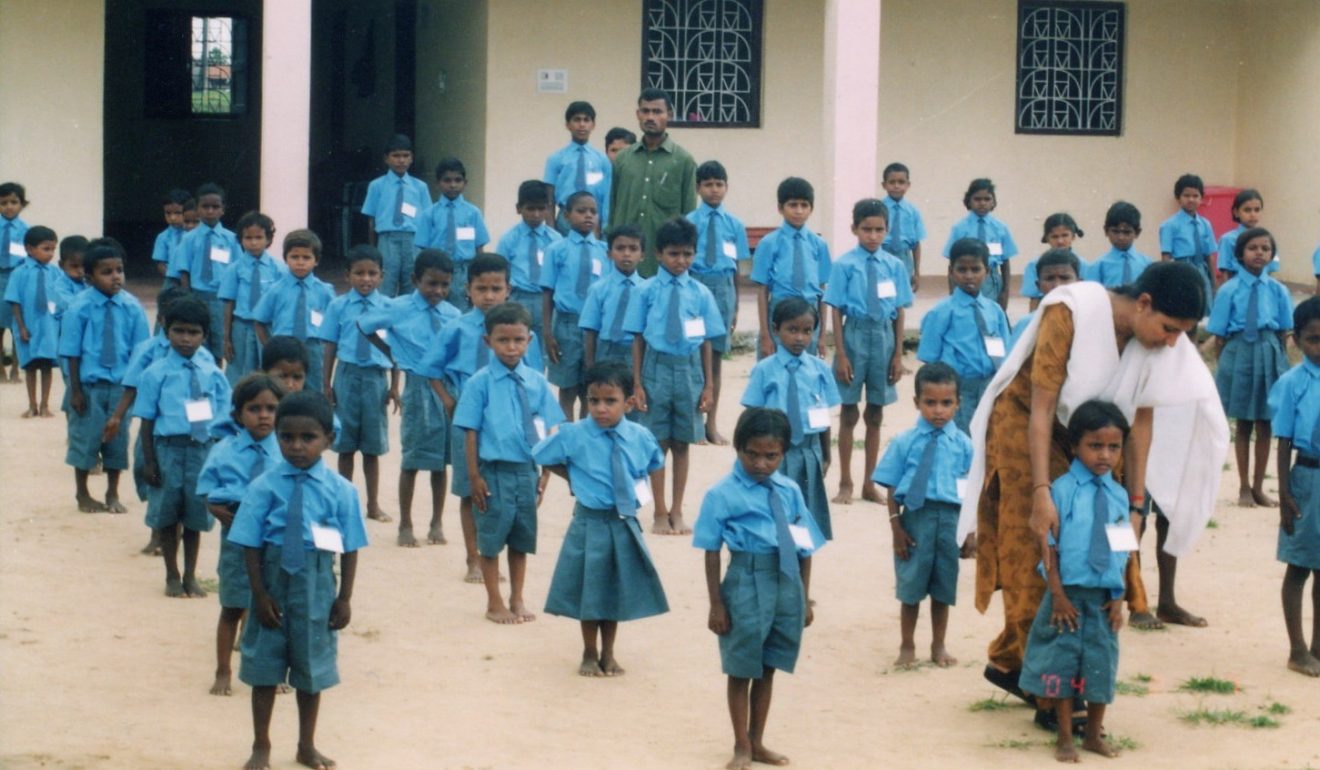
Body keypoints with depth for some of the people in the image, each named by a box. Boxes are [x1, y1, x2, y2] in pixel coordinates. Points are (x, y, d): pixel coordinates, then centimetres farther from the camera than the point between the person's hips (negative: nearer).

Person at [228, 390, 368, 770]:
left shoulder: (340, 490, -8)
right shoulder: (264, 487, -10)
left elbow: (350, 549, -3)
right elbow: (251, 545, -8)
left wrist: (345, 598, -3)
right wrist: (261, 594, -11)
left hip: (316, 588, 1)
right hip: (274, 583, 0)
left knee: (311, 668, 16)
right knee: (265, 668, 11)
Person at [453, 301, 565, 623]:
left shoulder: (536, 381, 2)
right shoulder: (481, 383, -8)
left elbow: (547, 430, 6)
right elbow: (471, 431, -8)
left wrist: (545, 473, 3)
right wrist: (475, 477, -10)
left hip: (526, 470, 4)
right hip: (495, 471, -4)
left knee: (522, 537, 14)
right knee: (491, 537, 7)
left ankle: (517, 599, 28)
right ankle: (494, 603, 20)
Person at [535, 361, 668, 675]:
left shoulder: (640, 437, -5)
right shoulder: (572, 435, -13)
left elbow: (655, 464, 15)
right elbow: (541, 458, 0)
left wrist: (656, 503, 7)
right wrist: (575, 478, -1)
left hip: (625, 525, 2)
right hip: (590, 523, -2)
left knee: (616, 590, 14)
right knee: (589, 590, 9)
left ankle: (608, 654, 29)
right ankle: (590, 655, 25)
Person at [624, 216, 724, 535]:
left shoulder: (700, 293, 1)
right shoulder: (647, 291, -3)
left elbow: (706, 341, 4)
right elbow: (637, 338, -1)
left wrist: (708, 385, 3)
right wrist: (637, 382, -4)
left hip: (689, 369, 1)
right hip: (657, 367, -1)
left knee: (682, 443, 9)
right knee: (657, 443, 6)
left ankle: (676, 511, 20)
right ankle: (660, 512, 17)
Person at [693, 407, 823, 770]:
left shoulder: (790, 491, 4)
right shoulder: (723, 495, -9)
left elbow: (804, 548, 10)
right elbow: (712, 552, -7)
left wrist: (804, 597, 10)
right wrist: (716, 604, -8)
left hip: (786, 582, 4)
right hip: (747, 581, -4)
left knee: (768, 668, 15)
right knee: (741, 669, 8)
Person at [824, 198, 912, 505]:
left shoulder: (894, 265, 0)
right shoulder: (845, 265, -8)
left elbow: (899, 312, 3)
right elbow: (836, 311, -7)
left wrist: (898, 354, 2)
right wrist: (841, 354, -10)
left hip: (884, 337, 2)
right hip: (855, 334, -2)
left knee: (876, 414, 11)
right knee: (849, 413, 8)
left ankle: (869, 483, 21)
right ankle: (845, 483, 19)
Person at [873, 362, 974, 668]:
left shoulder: (963, 444, -2)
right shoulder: (905, 442, -5)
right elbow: (893, 489, -3)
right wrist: (896, 528, -8)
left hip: (951, 518, 1)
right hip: (916, 516, -1)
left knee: (943, 586, 14)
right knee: (911, 585, 11)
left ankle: (938, 646, 30)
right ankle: (907, 646, 27)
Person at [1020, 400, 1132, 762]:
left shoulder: (1118, 495, 3)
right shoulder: (1063, 489, -10)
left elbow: (1123, 550, 7)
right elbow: (1049, 546, -9)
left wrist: (1118, 597, 2)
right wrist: (1058, 594, -11)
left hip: (1104, 596, 4)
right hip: (1069, 592, -4)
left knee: (1101, 661, 11)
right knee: (1062, 659, 4)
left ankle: (1094, 733, 26)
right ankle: (1064, 736, 16)